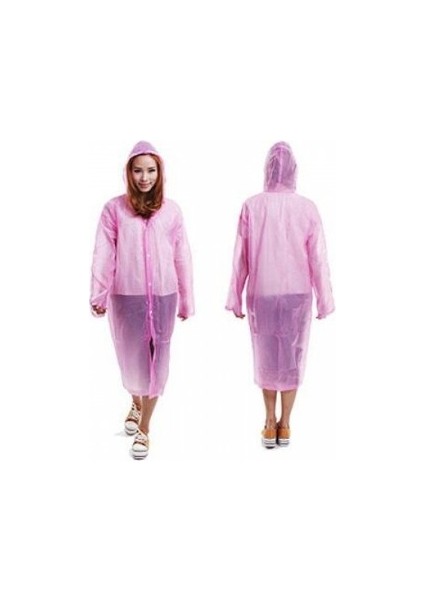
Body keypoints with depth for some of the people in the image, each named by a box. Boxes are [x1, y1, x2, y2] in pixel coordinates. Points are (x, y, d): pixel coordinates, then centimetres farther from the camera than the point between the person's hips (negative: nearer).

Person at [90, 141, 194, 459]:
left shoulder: (171, 210, 2)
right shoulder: (114, 208, -1)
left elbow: (182, 257, 4)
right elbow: (104, 254, -5)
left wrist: (186, 299, 5)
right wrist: (98, 295, -14)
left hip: (163, 296, 0)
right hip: (126, 296, 0)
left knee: (156, 358, 4)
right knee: (131, 355, 14)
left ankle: (144, 428, 18)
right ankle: (137, 402, 45)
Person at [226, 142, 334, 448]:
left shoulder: (251, 206, -7)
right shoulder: (308, 208, -8)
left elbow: (241, 258, -5)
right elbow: (318, 259, -6)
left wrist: (235, 297, 3)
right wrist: (324, 300, 3)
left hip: (261, 294, 0)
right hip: (297, 294, 0)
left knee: (266, 355, 14)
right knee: (292, 357, 11)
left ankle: (270, 424, 19)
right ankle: (284, 425, 19)